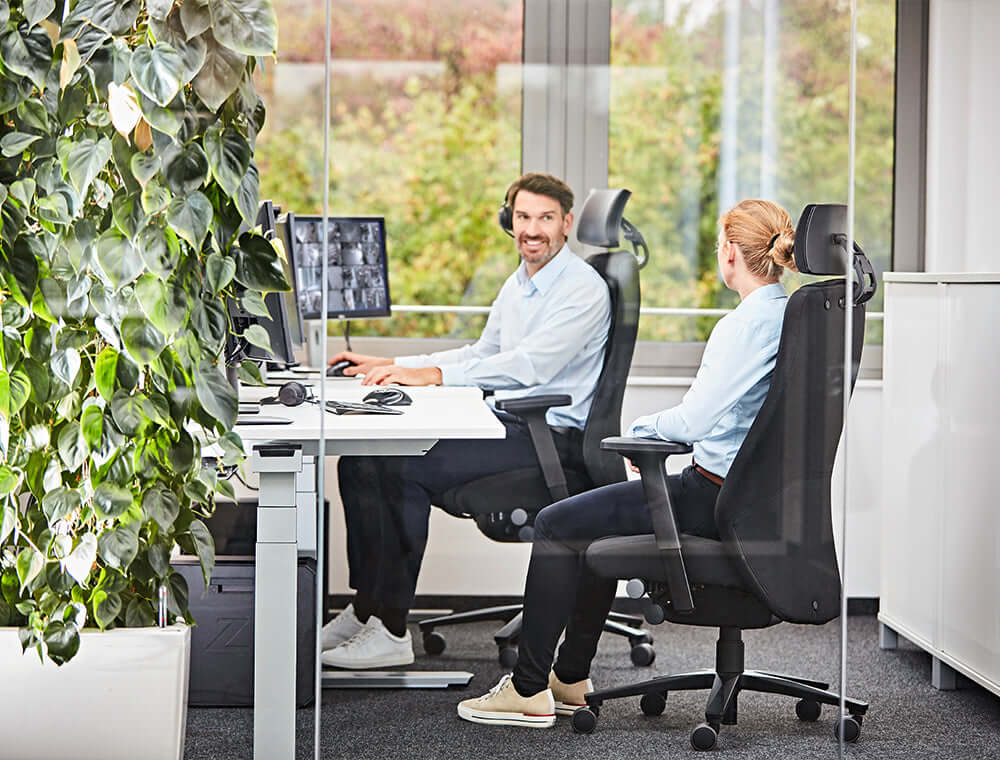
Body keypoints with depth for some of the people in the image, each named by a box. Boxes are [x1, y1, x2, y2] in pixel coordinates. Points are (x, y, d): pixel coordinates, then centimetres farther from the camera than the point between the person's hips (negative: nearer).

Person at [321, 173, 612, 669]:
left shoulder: (584, 289, -12)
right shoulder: (517, 286, 18)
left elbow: (530, 365, -23)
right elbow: (483, 355, 26)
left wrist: (430, 376, -26)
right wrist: (391, 367, 14)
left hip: (547, 436, -9)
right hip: (504, 423, 9)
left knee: (404, 470, -25)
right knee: (361, 461, -6)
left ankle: (391, 630, -18)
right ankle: (366, 609, -1)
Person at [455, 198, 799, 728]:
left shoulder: (752, 321, -21)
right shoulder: (781, 313, 8)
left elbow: (692, 419, -27)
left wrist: (642, 428, -7)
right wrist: (656, 435, 10)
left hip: (717, 498, -10)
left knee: (556, 525, -1)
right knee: (596, 521, 27)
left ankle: (529, 691, 5)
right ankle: (569, 678, 32)